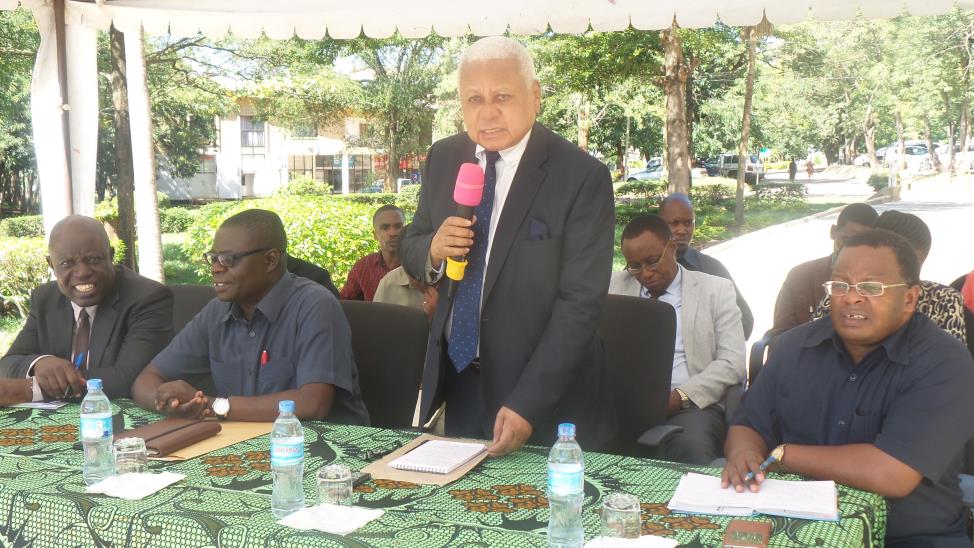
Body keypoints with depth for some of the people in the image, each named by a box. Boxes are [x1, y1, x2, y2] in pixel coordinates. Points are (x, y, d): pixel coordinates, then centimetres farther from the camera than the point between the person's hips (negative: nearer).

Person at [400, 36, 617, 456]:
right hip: (457, 382, 5)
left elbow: (581, 302, -18)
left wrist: (526, 404, -23)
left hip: (547, 395, -4)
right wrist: (432, 250, -15)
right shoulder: (443, 159, 0)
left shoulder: (582, 177, -16)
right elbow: (410, 251, 9)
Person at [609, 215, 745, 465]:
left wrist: (680, 397, -14)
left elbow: (732, 362, 1)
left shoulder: (716, 290, 10)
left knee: (692, 446, -37)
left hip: (690, 404, -2)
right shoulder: (615, 286, 17)